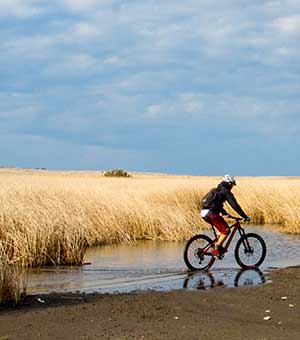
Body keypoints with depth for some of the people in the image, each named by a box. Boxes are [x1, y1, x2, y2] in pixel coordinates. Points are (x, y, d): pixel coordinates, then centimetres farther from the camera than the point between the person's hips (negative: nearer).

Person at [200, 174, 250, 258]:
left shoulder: (217, 190, 26)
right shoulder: (226, 192, -2)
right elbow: (235, 205, -6)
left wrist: (226, 214, 44)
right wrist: (245, 217, -4)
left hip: (204, 213, 9)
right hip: (211, 213, -9)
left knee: (222, 228, 24)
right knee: (226, 230, -1)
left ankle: (218, 246, 20)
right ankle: (216, 250, -5)